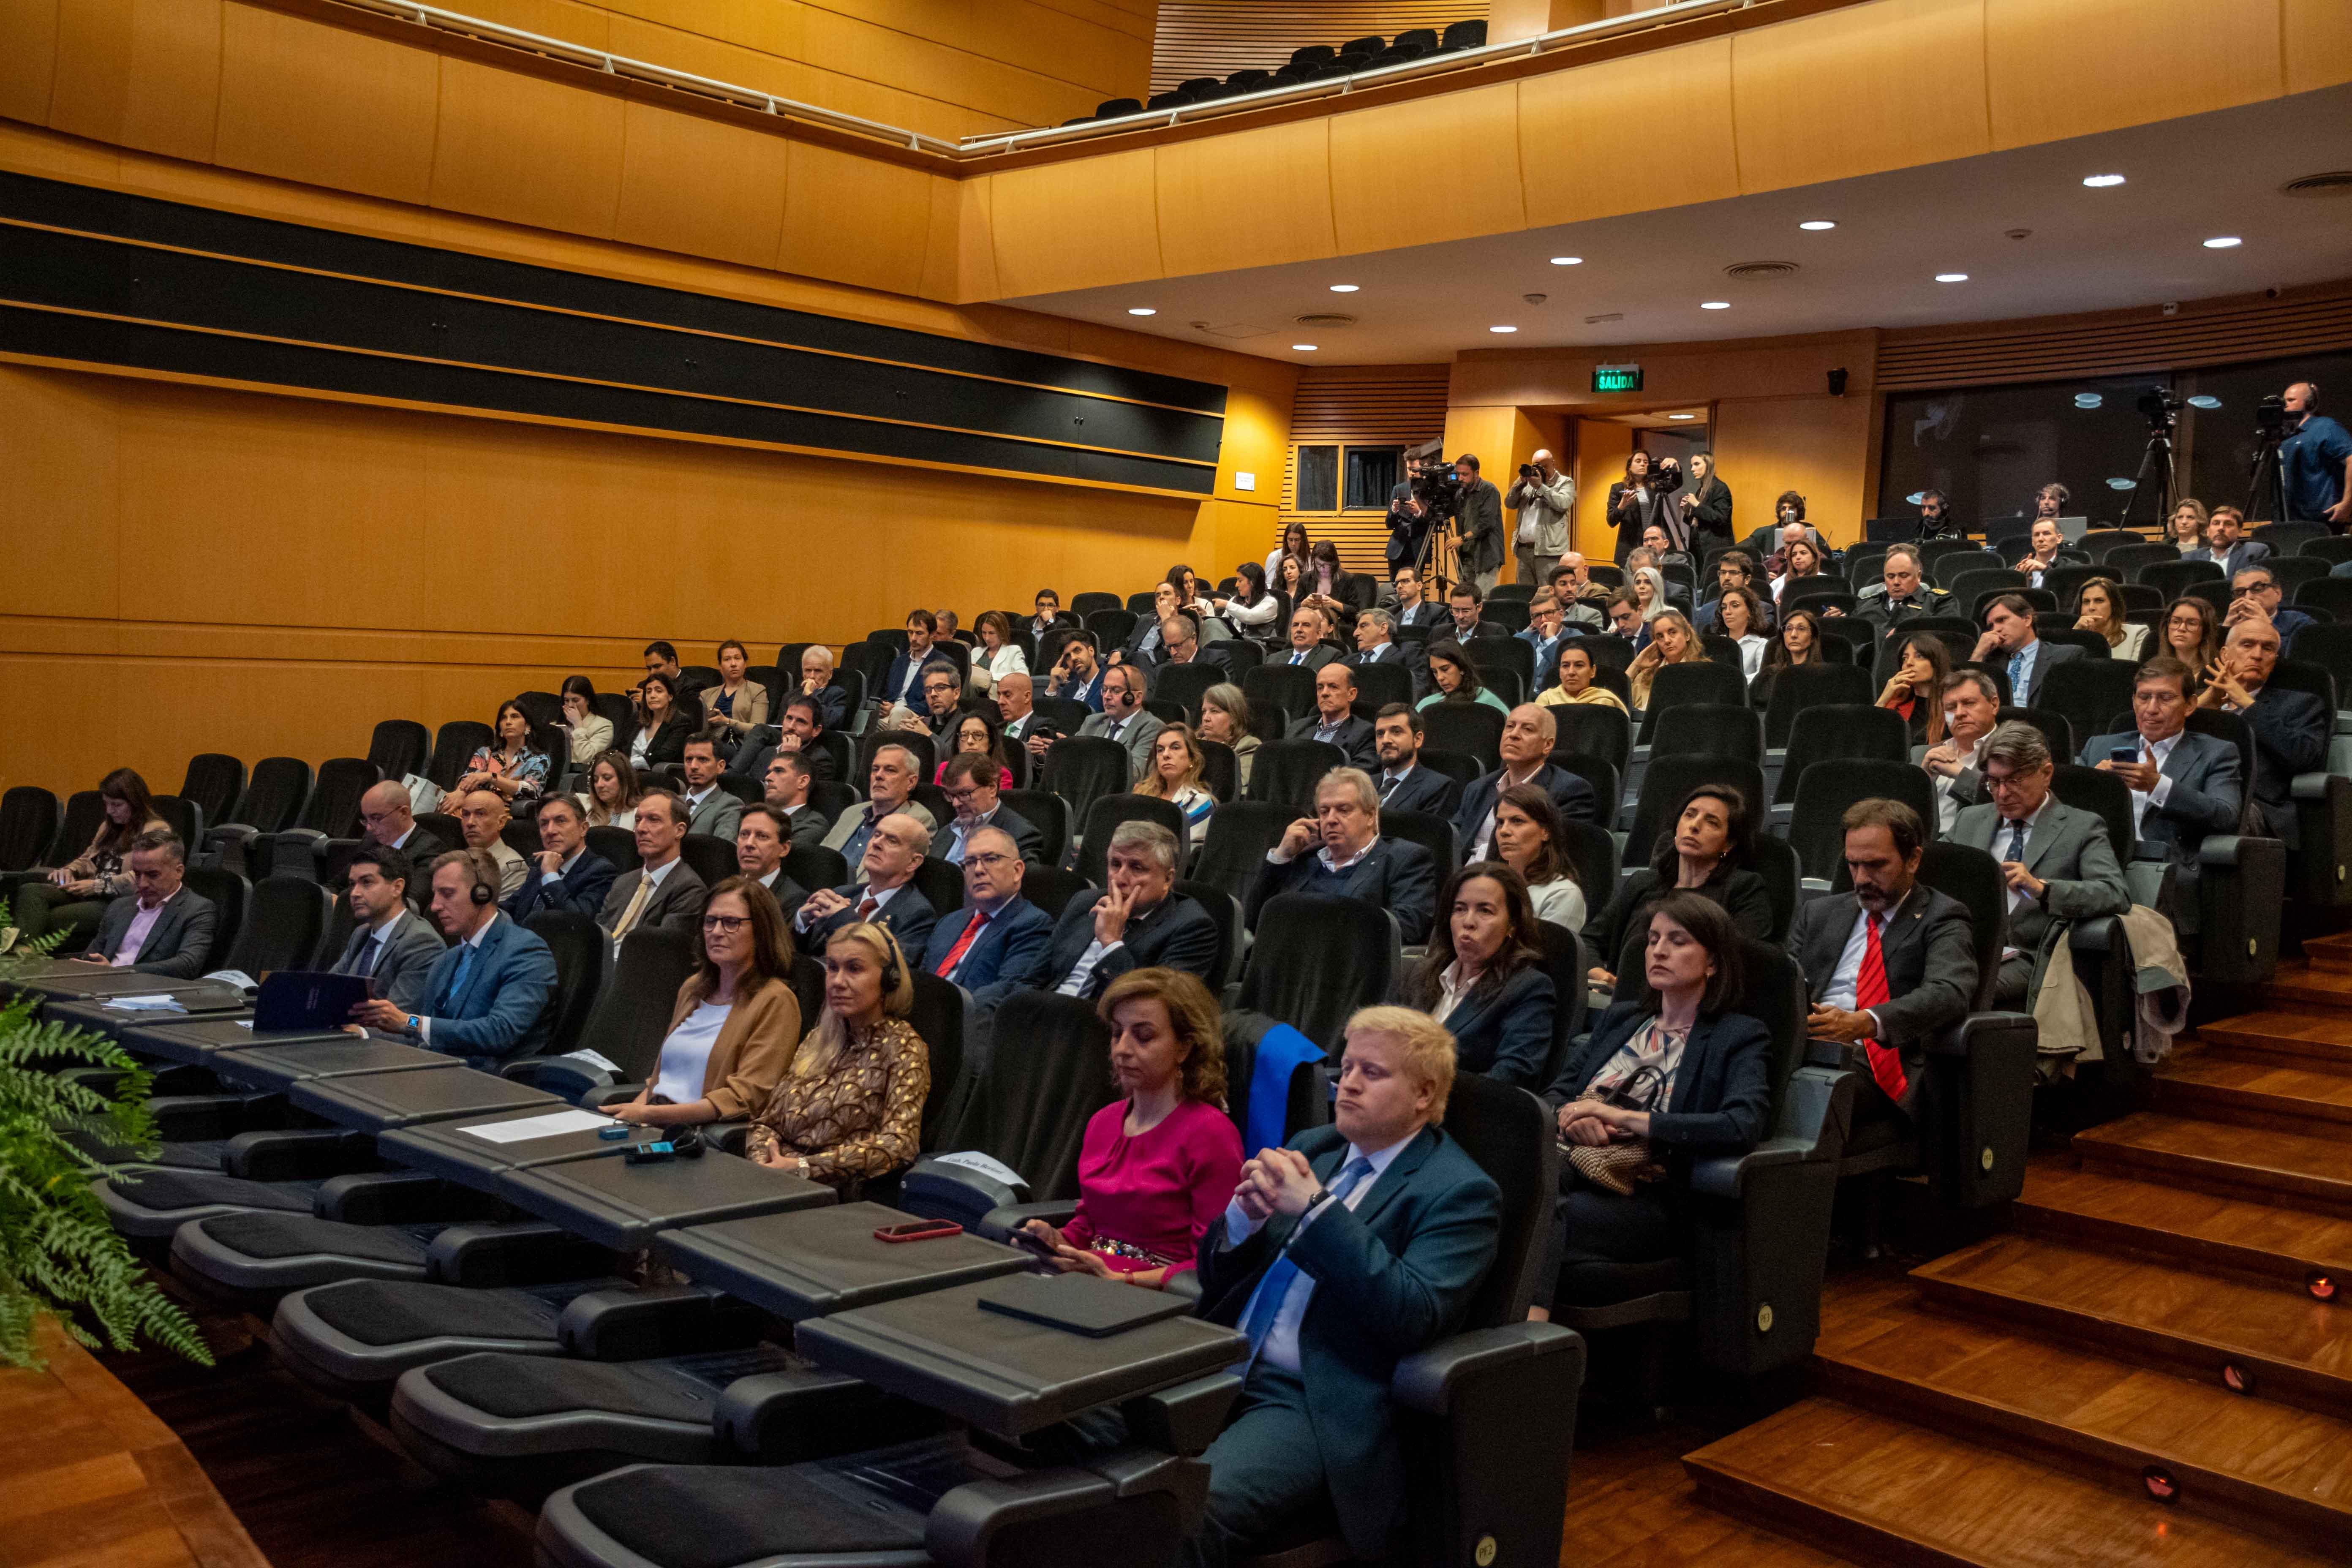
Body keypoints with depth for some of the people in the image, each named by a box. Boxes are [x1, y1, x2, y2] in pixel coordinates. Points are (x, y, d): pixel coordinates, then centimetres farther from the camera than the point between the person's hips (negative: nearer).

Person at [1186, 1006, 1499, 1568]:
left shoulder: (1459, 1194, -4)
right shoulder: (1311, 1148, 16)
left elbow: (1415, 1317, -19)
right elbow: (1216, 1276, 16)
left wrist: (1315, 1208, -21)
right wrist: (1245, 1213, -7)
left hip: (1315, 1404, -6)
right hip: (1219, 1373, 7)